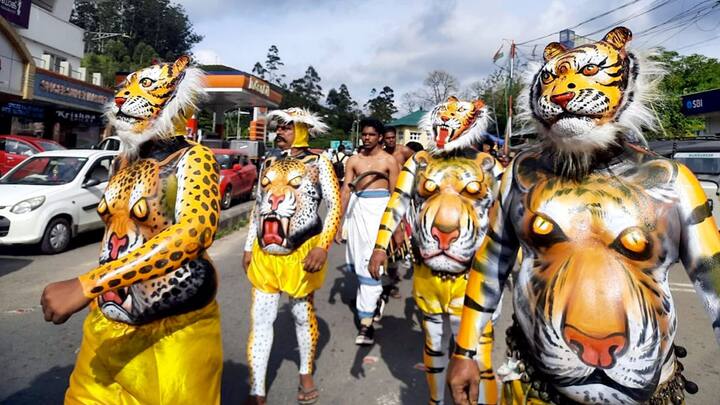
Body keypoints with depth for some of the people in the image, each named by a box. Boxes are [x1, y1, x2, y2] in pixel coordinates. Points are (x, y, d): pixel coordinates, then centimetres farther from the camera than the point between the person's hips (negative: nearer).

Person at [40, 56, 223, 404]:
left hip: (174, 328, -6)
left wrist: (85, 286, -33)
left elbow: (194, 232, -32)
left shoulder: (192, 158, -15)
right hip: (108, 322, 7)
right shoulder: (123, 161, 6)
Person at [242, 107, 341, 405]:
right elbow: (257, 208, 16)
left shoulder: (318, 163, -3)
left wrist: (322, 247, -20)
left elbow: (334, 206, -8)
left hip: (301, 253, -4)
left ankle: (306, 374, 34)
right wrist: (249, 247, 13)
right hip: (265, 254, 4)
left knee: (303, 314, 11)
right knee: (260, 318, 4)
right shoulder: (268, 164, 10)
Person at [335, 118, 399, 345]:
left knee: (370, 263, -11)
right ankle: (374, 296, 40)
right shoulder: (354, 160, 10)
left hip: (379, 209, -4)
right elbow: (346, 190, 6)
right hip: (357, 210, 4)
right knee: (358, 262, 12)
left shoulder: (389, 160, 2)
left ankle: (366, 322, -8)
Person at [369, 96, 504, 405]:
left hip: (471, 277, -2)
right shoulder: (419, 162, 4)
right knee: (434, 344, 19)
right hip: (426, 273, 2)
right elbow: (397, 204, 0)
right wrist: (380, 246, -9)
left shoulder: (488, 165, 3)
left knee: (476, 354, -5)